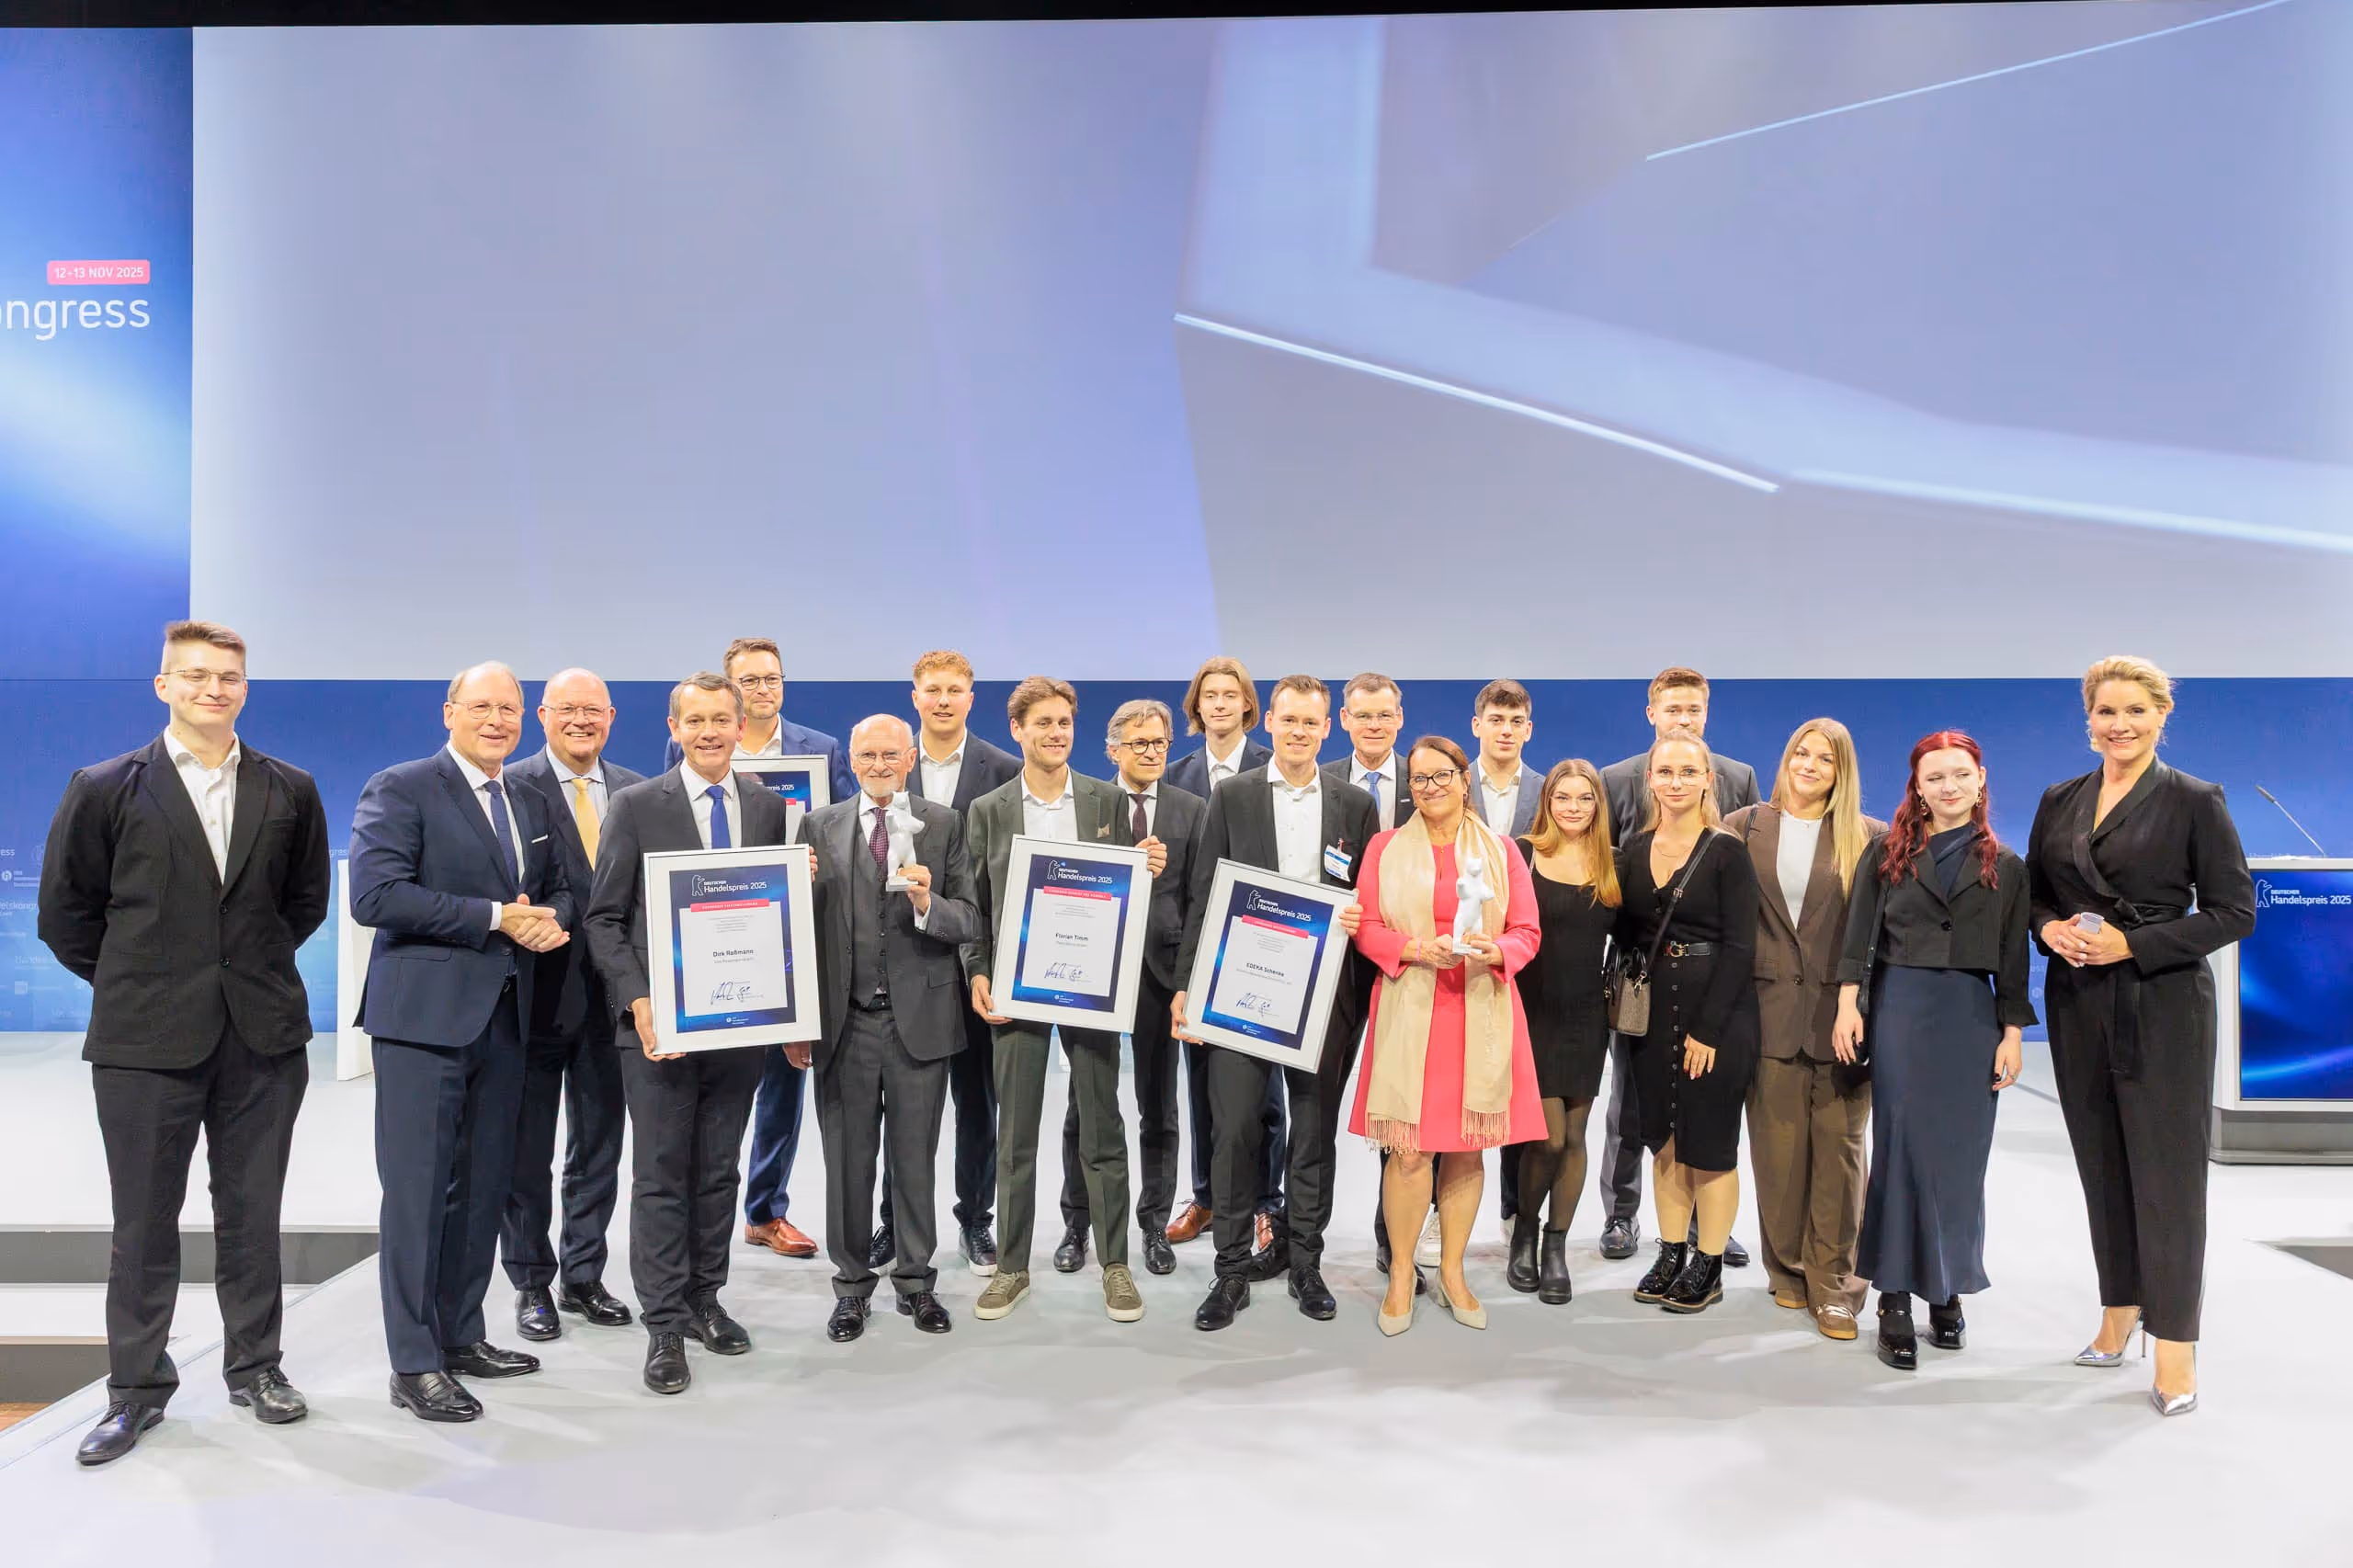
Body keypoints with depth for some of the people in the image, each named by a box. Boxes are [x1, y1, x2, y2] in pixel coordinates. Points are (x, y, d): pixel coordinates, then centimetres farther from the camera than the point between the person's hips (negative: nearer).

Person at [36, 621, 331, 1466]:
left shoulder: (289, 791, 5)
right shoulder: (105, 789, 0)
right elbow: (66, 910, 4)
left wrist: (256, 967, 11)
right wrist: (132, 984, 7)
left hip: (263, 1037, 2)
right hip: (148, 1042, -1)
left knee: (252, 1214, 10)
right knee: (144, 1221, 7)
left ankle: (254, 1366, 24)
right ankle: (136, 1388, 21)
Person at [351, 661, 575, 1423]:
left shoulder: (530, 802, 15)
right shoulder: (400, 789, -7)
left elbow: (560, 887, 21)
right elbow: (373, 895, -18)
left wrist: (550, 919, -4)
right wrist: (493, 918, -18)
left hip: (503, 1017, 7)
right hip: (425, 1015, -7)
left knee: (483, 1187, 13)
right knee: (417, 1189, -2)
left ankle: (460, 1336, 26)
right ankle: (414, 1364, 7)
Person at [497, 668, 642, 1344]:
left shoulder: (637, 791, 6)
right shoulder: (512, 787, -7)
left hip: (610, 991, 4)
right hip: (539, 989, -4)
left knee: (599, 1147, 14)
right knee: (527, 1150, 9)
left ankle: (583, 1276, 28)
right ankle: (531, 1283, 23)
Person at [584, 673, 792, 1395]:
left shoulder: (769, 807, 8)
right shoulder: (635, 806, -2)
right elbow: (605, 918, -3)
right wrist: (637, 1000, -15)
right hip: (659, 1022, -3)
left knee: (718, 1171, 13)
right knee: (660, 1177, 3)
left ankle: (704, 1300, 26)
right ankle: (664, 1325, 12)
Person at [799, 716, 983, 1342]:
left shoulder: (944, 825, 2)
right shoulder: (819, 826, 5)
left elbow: (970, 923, -2)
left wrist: (928, 903, -22)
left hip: (919, 1019, -1)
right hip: (844, 1023, 1)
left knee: (915, 1160, 9)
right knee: (847, 1161, 10)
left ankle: (916, 1282, 25)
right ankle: (852, 1285, 25)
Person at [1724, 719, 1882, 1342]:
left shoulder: (1869, 838, 4)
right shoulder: (1744, 827, 7)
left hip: (1843, 1009, -1)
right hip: (1770, 1008, 1)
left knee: (1838, 1145, 1)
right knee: (1777, 1145, 6)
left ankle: (1832, 1284, 10)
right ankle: (1788, 1271, 21)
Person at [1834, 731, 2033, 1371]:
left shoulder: (2004, 866, 10)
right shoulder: (1887, 852, 6)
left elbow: (2012, 960, 8)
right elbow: (1859, 934, 3)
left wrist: (2012, 1035, 3)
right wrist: (1848, 1006, -7)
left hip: (1972, 1017, 2)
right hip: (1900, 1011, -1)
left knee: (1960, 1156, 4)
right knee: (1901, 1147, -3)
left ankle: (1948, 1291, 17)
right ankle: (1895, 1299, 2)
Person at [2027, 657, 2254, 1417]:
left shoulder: (2194, 802, -5)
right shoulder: (2060, 801, 8)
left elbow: (2235, 911, -7)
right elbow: (2033, 893, 14)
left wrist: (2132, 945, -16)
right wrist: (2050, 928, -8)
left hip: (2162, 1005, -4)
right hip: (2079, 1005, 5)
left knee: (2167, 1170, -1)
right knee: (2103, 1165, 11)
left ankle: (2175, 1346, 8)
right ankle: (2118, 1314, 25)